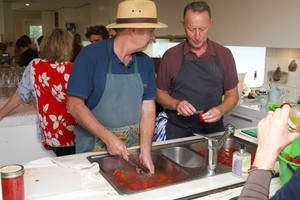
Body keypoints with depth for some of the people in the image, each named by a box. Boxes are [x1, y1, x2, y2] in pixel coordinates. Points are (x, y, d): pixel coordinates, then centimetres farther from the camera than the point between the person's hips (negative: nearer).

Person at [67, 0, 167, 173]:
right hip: (95, 145, -4)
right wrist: (109, 138, -20)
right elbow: (75, 105, -16)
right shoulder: (91, 55, -14)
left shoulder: (146, 63, 2)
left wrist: (146, 151, -11)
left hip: (134, 145, 4)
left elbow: (148, 108, -1)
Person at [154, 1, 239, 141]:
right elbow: (160, 93, 4)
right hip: (176, 130, -1)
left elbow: (232, 95, 6)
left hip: (213, 129, 1)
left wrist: (221, 110, -14)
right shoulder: (170, 56, -2)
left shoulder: (224, 55, 2)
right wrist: (176, 104, -16)